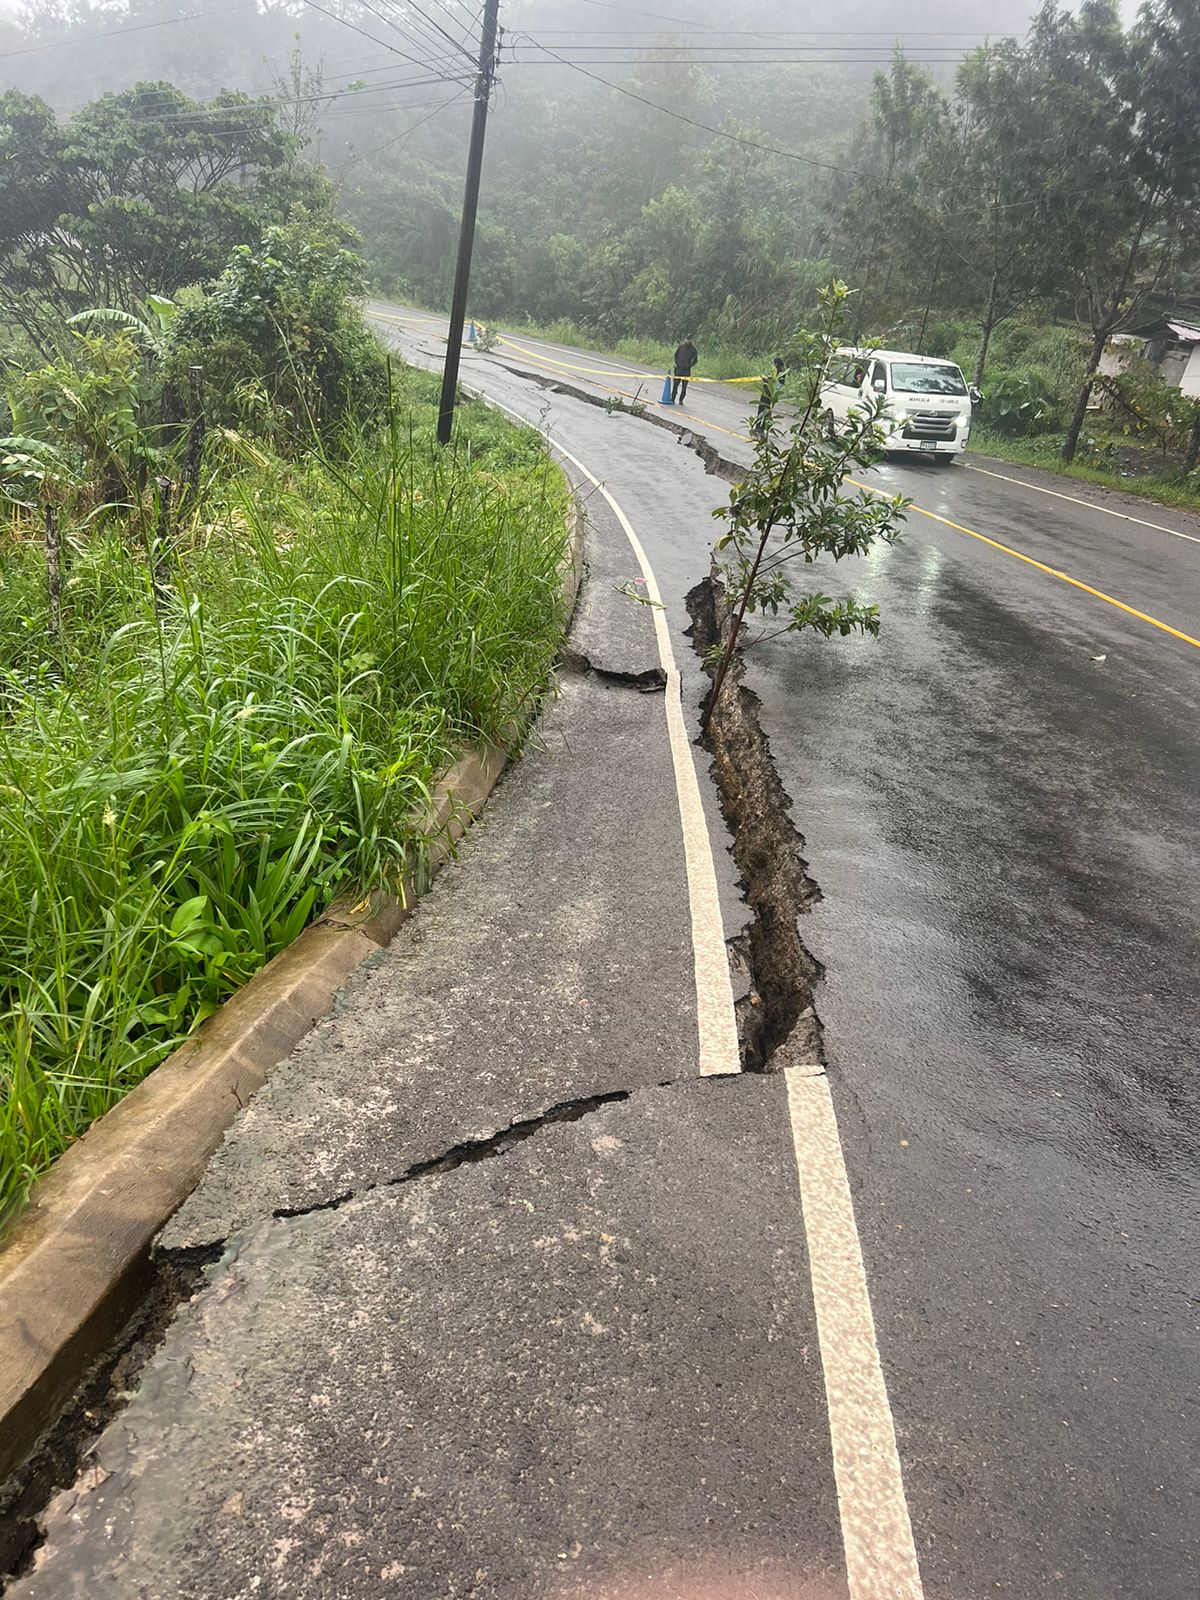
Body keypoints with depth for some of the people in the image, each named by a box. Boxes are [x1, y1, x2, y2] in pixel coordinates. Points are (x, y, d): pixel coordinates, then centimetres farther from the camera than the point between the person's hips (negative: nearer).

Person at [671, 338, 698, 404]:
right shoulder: (681, 347, 5)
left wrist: (689, 365, -8)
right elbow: (676, 355, 16)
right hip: (678, 368, 1)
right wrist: (676, 363, 2)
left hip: (686, 370, -1)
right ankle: (672, 399, 8)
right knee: (675, 385, 1)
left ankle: (681, 400, 7)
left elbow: (695, 360, 5)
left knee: (684, 386, -1)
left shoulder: (693, 349, 1)